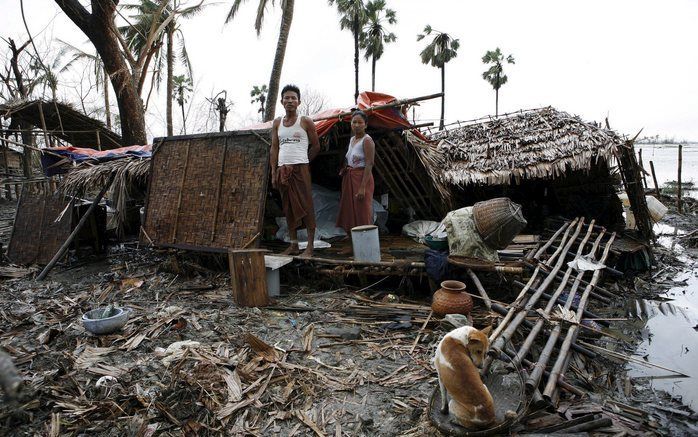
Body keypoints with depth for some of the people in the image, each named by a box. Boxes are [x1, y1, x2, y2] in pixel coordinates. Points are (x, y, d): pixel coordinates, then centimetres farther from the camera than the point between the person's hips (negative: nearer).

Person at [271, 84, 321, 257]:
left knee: (306, 206, -5)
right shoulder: (277, 123, 12)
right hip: (282, 170, 5)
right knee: (288, 207, 7)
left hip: (300, 169, -4)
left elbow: (316, 146, 6)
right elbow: (274, 149, 10)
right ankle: (293, 245, 13)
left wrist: (302, 161, 9)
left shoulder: (305, 122, 2)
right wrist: (273, 173, 4)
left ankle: (310, 246, -2)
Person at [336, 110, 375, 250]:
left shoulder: (367, 140, -11)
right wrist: (344, 169, 4)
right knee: (350, 211, 12)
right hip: (350, 178, 9)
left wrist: (363, 187, -25)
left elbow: (369, 164, -19)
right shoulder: (352, 139, 14)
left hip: (362, 178, -9)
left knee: (362, 213, -4)